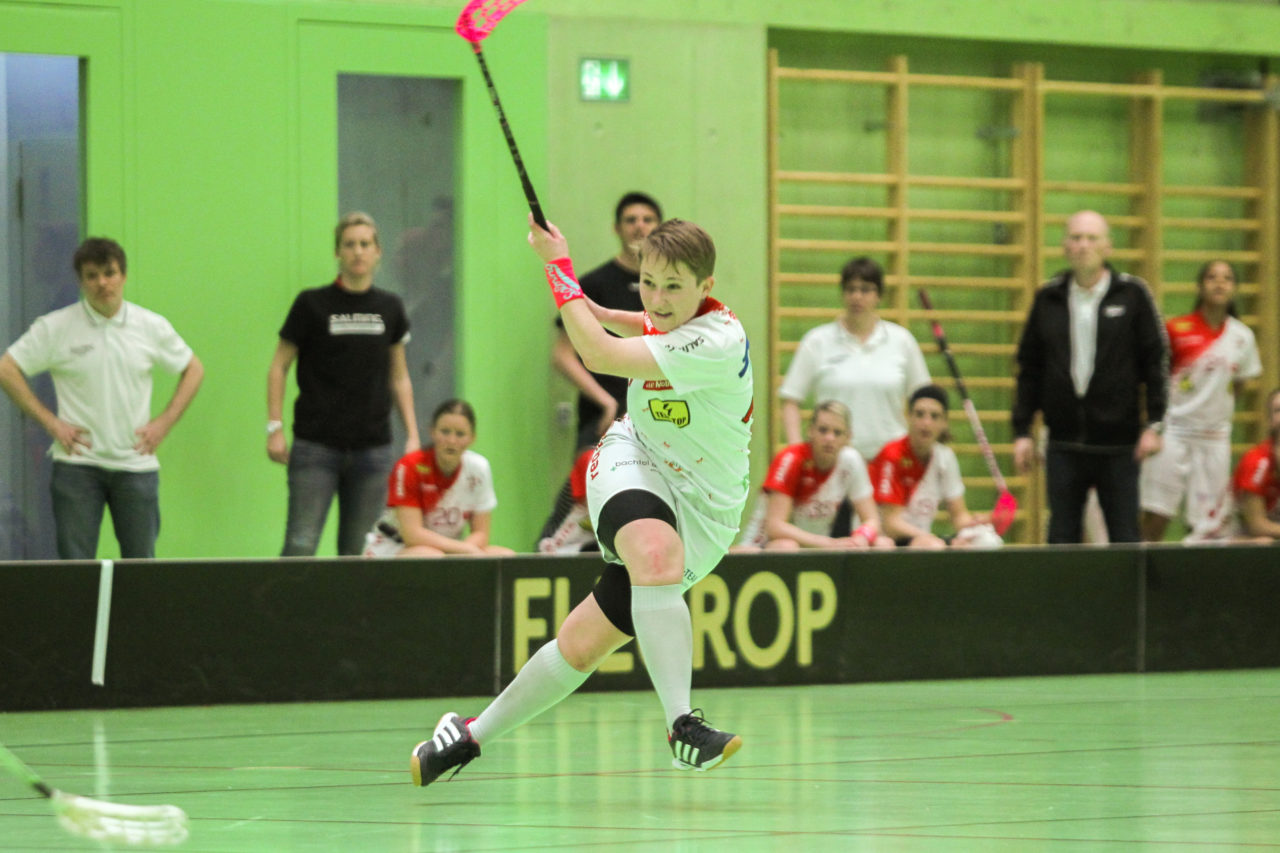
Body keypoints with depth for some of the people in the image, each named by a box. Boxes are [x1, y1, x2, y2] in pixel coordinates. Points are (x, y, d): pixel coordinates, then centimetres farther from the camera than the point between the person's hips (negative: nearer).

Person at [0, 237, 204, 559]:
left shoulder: (152, 327, 5)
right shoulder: (55, 328, -2)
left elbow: (193, 370, 16)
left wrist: (164, 423, 4)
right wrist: (49, 422, -7)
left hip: (136, 463, 2)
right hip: (77, 463, -2)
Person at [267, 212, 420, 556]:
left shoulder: (389, 308, 8)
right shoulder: (313, 304, -2)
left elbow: (399, 377, 16)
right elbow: (279, 367, 3)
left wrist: (412, 434, 10)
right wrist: (275, 428, -5)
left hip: (372, 449, 3)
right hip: (316, 447, -3)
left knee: (356, 550, 5)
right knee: (301, 545, -11)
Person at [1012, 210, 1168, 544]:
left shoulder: (1132, 294, 0)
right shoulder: (1048, 298, 7)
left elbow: (1156, 360, 1)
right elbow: (1029, 368, 11)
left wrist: (1153, 424, -6)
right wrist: (1022, 431, 6)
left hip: (1118, 442, -2)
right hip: (1064, 444, 2)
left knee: (1124, 539, 2)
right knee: (1061, 539, 3)